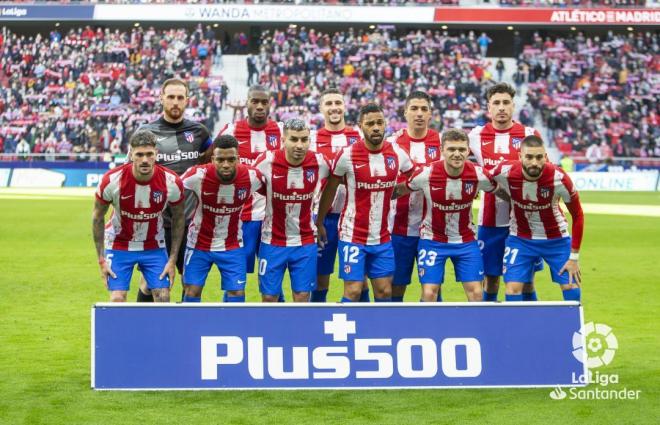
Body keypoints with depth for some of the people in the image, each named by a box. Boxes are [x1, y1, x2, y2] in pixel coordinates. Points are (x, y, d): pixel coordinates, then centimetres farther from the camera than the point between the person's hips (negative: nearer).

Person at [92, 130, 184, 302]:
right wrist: (101, 259, -8)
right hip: (119, 246, -1)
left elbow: (178, 218, -2)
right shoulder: (111, 180, -23)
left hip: (154, 248, 2)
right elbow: (97, 218, -7)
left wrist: (173, 260, -3)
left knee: (163, 299, -5)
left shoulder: (172, 183, -20)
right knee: (117, 300, -10)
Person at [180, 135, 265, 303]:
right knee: (192, 292, 1)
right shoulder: (198, 175, -26)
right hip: (199, 244, -1)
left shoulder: (252, 177, -20)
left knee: (237, 292, -1)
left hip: (232, 246, 1)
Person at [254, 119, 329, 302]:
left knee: (302, 296, 2)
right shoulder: (267, 162, -16)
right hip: (272, 241, -1)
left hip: (305, 242, 1)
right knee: (269, 297, 3)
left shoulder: (320, 163, -10)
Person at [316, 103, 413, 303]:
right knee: (353, 291, -6)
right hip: (352, 236, -4)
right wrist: (319, 223, 7)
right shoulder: (347, 155, -11)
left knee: (384, 291, 6)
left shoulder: (397, 154, -2)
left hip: (382, 237, 4)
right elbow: (329, 190, 2)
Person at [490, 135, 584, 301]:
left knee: (572, 289, -2)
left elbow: (577, 216, -13)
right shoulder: (505, 172, -24)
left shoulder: (559, 179, -26)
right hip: (520, 239, 1)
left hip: (556, 239, -1)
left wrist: (574, 257, -11)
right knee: (513, 289, -6)